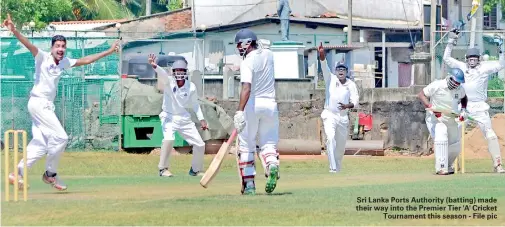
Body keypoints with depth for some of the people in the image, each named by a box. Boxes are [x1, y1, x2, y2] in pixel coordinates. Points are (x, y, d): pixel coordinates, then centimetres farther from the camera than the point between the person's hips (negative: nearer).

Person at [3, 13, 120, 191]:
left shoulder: (63, 63, 10)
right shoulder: (43, 58, -10)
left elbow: (84, 61, 21)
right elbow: (28, 44, -26)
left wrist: (108, 52, 23)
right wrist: (14, 31, -44)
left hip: (48, 106, 8)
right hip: (38, 102, -8)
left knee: (39, 144, 7)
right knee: (60, 137, -12)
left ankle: (17, 174, 12)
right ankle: (50, 174, 2)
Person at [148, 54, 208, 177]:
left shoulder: (191, 87, -5)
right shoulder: (169, 82, -14)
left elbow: (195, 103, 10)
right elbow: (163, 73, -36)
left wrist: (201, 119, 5)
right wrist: (154, 66, -56)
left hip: (184, 119, 4)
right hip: (169, 117, -4)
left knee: (200, 145, 4)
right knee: (168, 139, -32)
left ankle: (196, 169, 28)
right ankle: (163, 169, -17)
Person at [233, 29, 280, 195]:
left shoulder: (247, 62, -14)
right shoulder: (269, 55, 7)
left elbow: (246, 88, -27)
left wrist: (240, 111, -33)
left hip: (252, 105, -6)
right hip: (270, 105, 6)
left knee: (246, 145, 4)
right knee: (268, 142, 10)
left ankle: (249, 184, 0)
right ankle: (272, 165, -22)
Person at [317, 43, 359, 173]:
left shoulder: (351, 85, 4)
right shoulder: (331, 79, 1)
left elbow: (355, 102, -3)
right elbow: (324, 66, -15)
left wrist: (348, 106, -25)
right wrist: (322, 55, -33)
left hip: (343, 117, 3)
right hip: (329, 115, -3)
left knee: (341, 145, 10)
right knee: (330, 138, -24)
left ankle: (337, 168, 29)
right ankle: (332, 167, -28)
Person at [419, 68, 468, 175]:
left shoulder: (460, 89, -4)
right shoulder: (437, 85, -21)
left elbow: (464, 98, 18)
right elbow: (421, 94, -17)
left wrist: (463, 109, 0)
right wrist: (430, 107, -31)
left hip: (451, 121, 6)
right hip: (434, 119, -6)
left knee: (456, 148, 10)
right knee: (441, 137, -32)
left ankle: (447, 166, 38)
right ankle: (441, 168, -29)